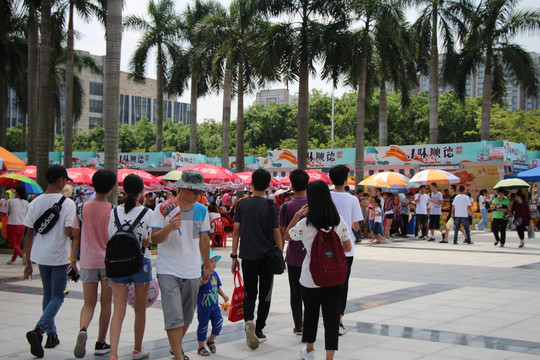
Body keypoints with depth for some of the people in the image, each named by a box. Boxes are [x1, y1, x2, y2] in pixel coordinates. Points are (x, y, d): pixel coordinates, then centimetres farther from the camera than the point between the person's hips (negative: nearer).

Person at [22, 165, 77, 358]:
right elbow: (69, 231, -20)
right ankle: (38, 330, -17)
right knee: (57, 296, 2)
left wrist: (28, 262, 10)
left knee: (48, 294, 19)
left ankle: (52, 334, 25)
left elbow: (29, 234, 5)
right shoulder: (67, 203, -12)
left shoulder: (35, 203, 3)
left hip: (41, 255, 5)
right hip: (59, 256, -5)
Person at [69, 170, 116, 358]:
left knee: (89, 303, 8)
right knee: (106, 304, 10)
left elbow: (76, 237, 3)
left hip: (88, 262, 2)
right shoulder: (113, 210, -8)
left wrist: (73, 260, 12)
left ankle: (83, 329, -21)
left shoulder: (82, 209, -2)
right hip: (109, 262, -1)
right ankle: (101, 344, 16)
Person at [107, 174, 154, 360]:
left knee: (118, 312, 0)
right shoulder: (147, 213, -8)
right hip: (140, 262, -1)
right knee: (140, 310, 16)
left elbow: (111, 238, 3)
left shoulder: (115, 211, -1)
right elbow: (148, 241, -6)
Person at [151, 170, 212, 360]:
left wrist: (207, 265, 21)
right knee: (174, 316, -12)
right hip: (168, 271, -4)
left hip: (192, 272, 4)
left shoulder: (202, 210, 6)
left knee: (187, 316, 14)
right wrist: (169, 228, -28)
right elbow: (154, 239, -10)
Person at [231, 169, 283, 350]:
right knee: (265, 295, 11)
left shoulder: (242, 204, 0)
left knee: (249, 293, 11)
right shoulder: (270, 206, -7)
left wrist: (234, 256, 7)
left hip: (247, 256, 2)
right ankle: (259, 330, 13)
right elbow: (276, 233, -7)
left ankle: (249, 321, -15)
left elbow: (236, 231, 1)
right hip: (267, 257, -2)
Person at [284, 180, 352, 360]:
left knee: (311, 313, 19)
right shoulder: (339, 221, -5)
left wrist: (297, 215, 1)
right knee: (332, 317, 5)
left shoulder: (305, 224, -13)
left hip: (311, 278, -1)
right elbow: (347, 247, 2)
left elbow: (286, 236, 5)